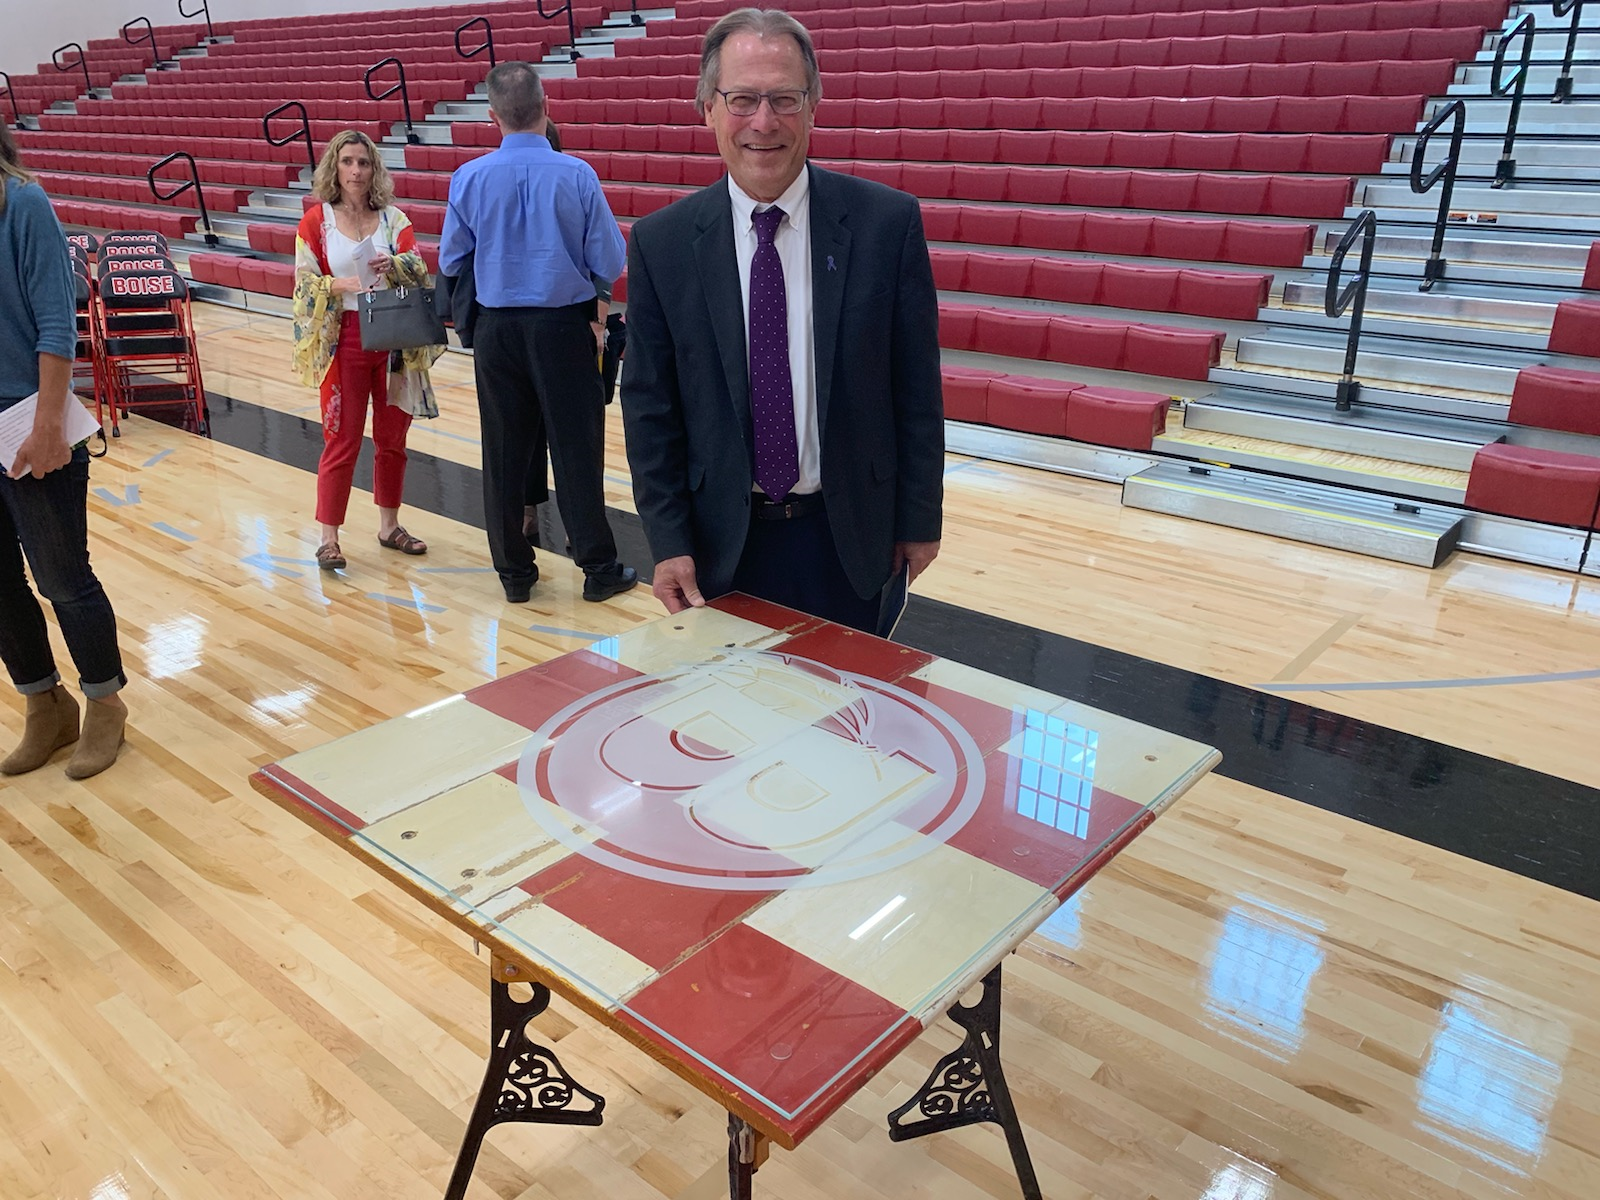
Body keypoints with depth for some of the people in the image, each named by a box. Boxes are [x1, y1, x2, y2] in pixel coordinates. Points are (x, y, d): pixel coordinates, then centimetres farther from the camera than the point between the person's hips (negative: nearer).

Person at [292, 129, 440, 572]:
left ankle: (389, 526, 25)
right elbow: (306, 282, -4)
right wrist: (346, 284, -22)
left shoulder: (392, 218, 5)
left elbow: (419, 269, -4)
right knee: (342, 440, 0)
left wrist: (392, 264, -25)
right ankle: (329, 538, 9)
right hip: (344, 340, -2)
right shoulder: (316, 220, 0)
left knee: (392, 437, 10)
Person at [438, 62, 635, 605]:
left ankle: (514, 572, 19)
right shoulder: (577, 174, -11)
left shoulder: (468, 178, -5)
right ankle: (599, 568, 12)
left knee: (505, 452, 10)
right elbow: (610, 264, -7)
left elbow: (450, 263, 5)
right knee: (576, 447, 6)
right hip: (564, 327, -2)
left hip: (497, 330, 2)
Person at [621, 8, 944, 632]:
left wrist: (920, 519, 0)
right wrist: (668, 541, -4)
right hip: (725, 542, 1)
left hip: (851, 535, 0)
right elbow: (650, 407, -1)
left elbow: (917, 388, -3)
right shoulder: (661, 244, -4)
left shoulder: (888, 222, -7)